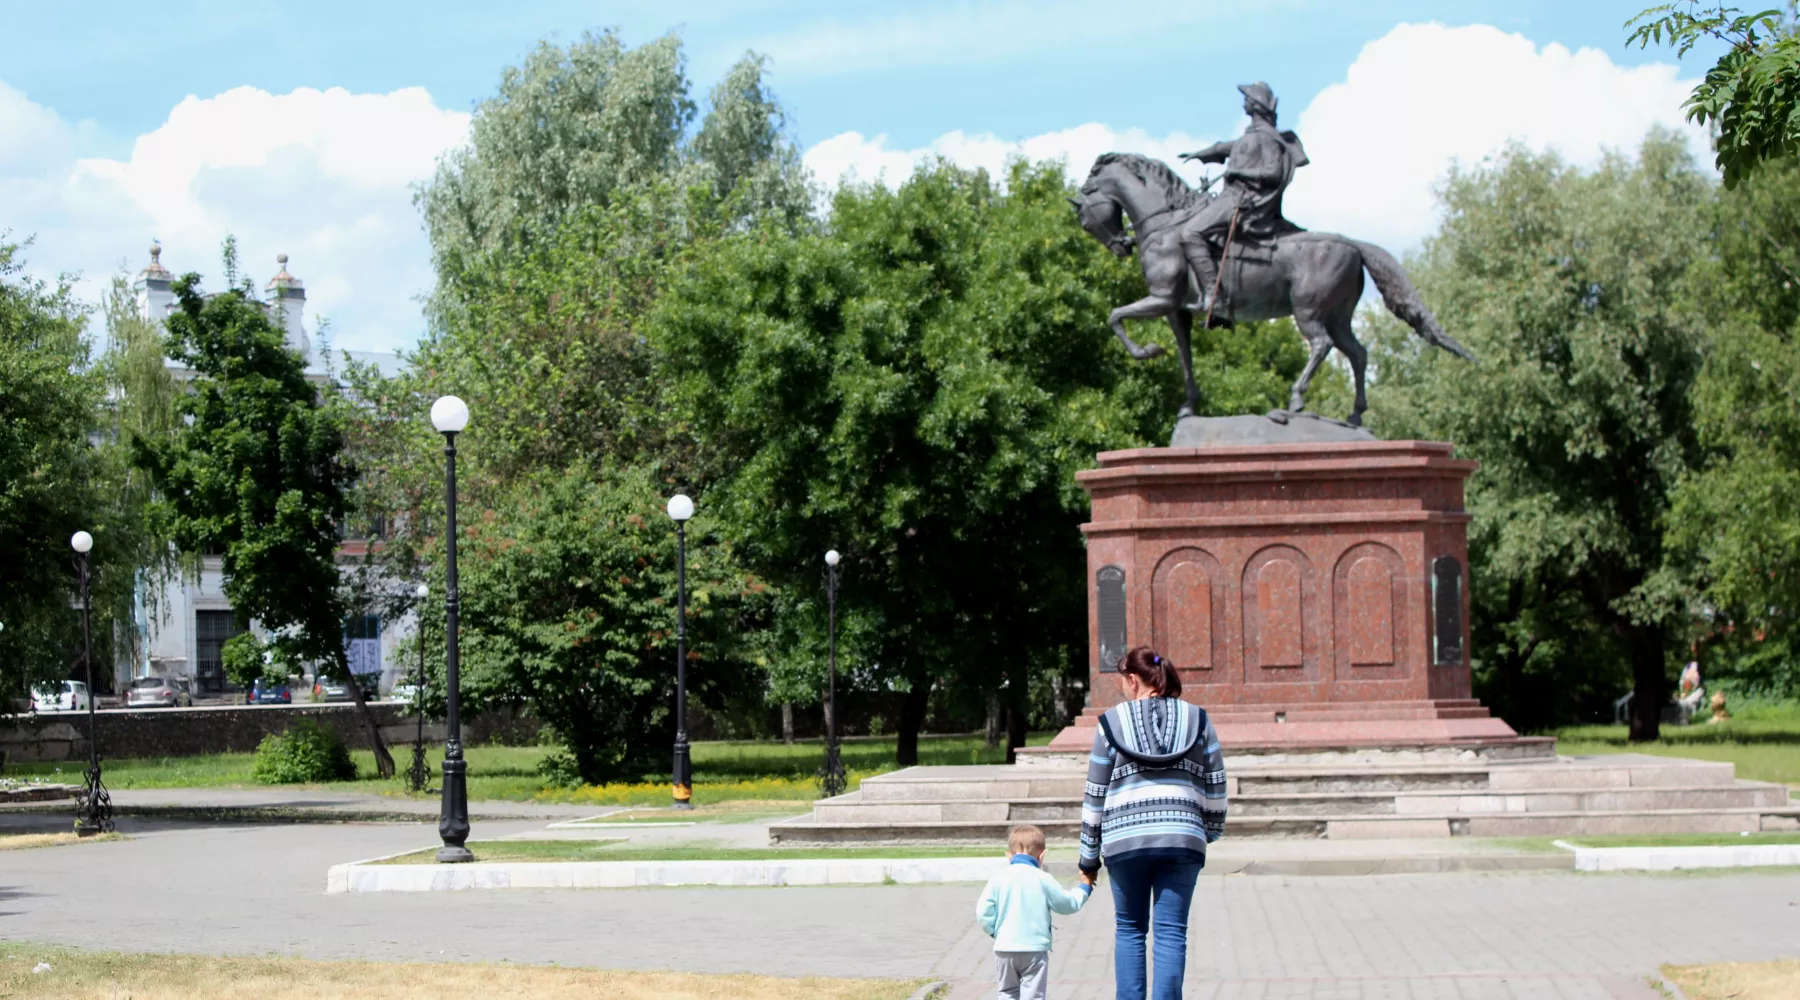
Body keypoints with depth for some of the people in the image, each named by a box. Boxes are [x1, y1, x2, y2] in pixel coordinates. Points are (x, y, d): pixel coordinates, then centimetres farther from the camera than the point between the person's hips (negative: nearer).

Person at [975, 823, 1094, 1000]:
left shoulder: (998, 879, -1)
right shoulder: (1043, 879, -6)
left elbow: (983, 912, -4)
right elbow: (1068, 903, 5)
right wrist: (1085, 887, 22)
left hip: (1004, 948, 2)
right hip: (1034, 949, -2)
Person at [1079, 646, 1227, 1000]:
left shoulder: (1112, 722, 4)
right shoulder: (1197, 720, 9)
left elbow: (1095, 795, 5)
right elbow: (1215, 788, 10)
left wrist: (1088, 858, 11)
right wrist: (1211, 831, 25)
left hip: (1125, 840, -1)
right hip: (1183, 838, 1)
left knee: (1129, 929, 12)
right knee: (1171, 932, 2)